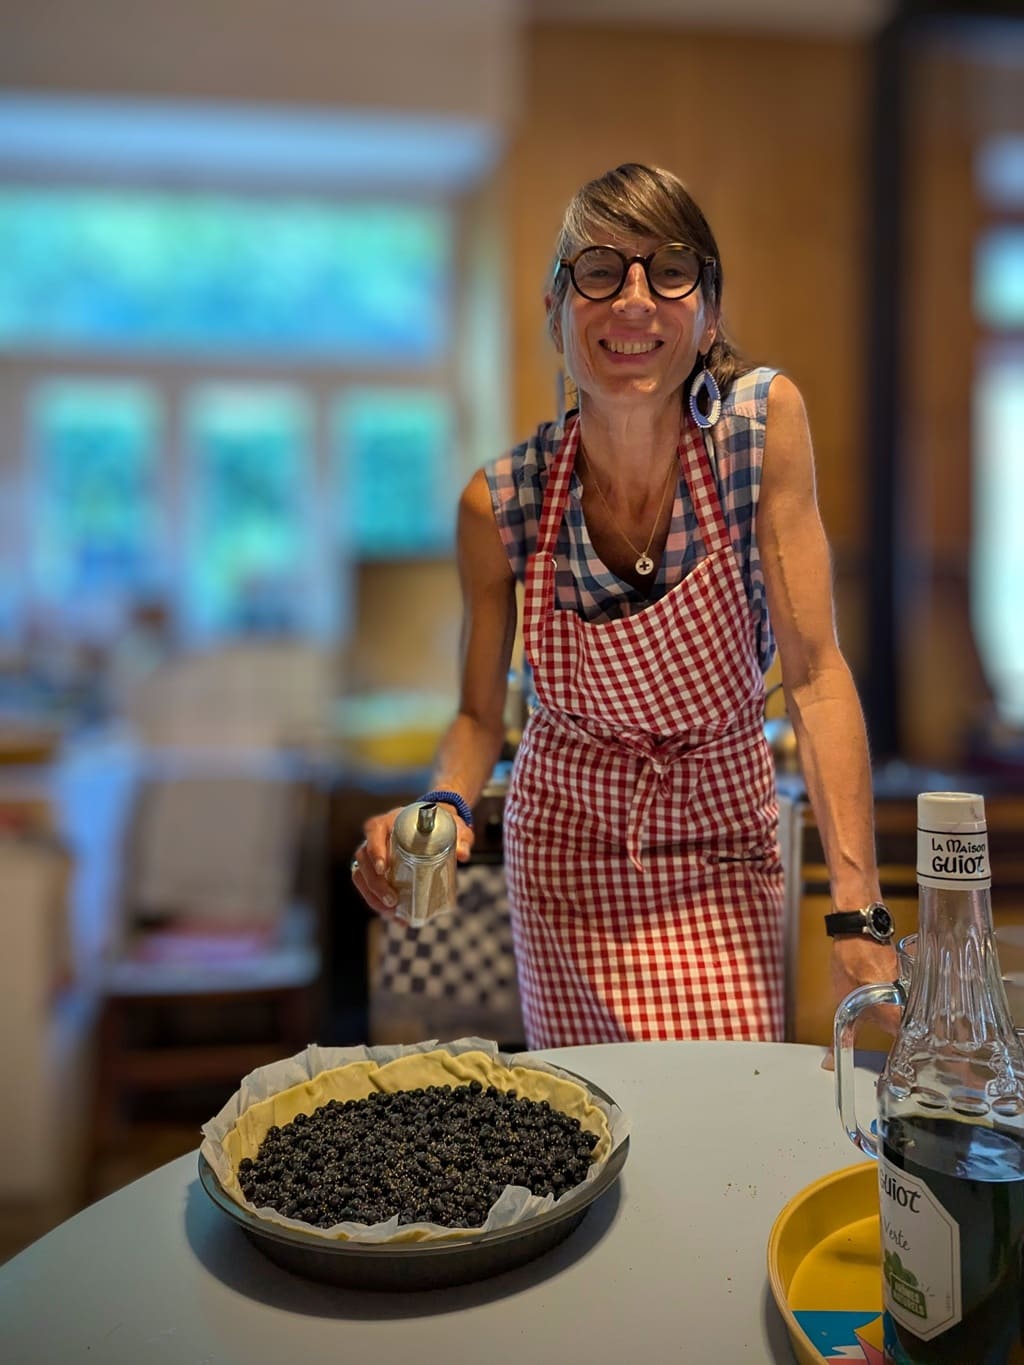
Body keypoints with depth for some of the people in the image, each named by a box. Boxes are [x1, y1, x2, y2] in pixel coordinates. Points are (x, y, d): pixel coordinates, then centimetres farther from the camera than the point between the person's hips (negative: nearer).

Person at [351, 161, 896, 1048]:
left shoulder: (765, 423, -18)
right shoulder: (500, 504, -16)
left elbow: (814, 670, -20)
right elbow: (479, 716, -4)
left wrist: (859, 912, -26)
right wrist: (443, 808, -26)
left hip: (724, 843, 0)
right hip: (568, 843, 1)